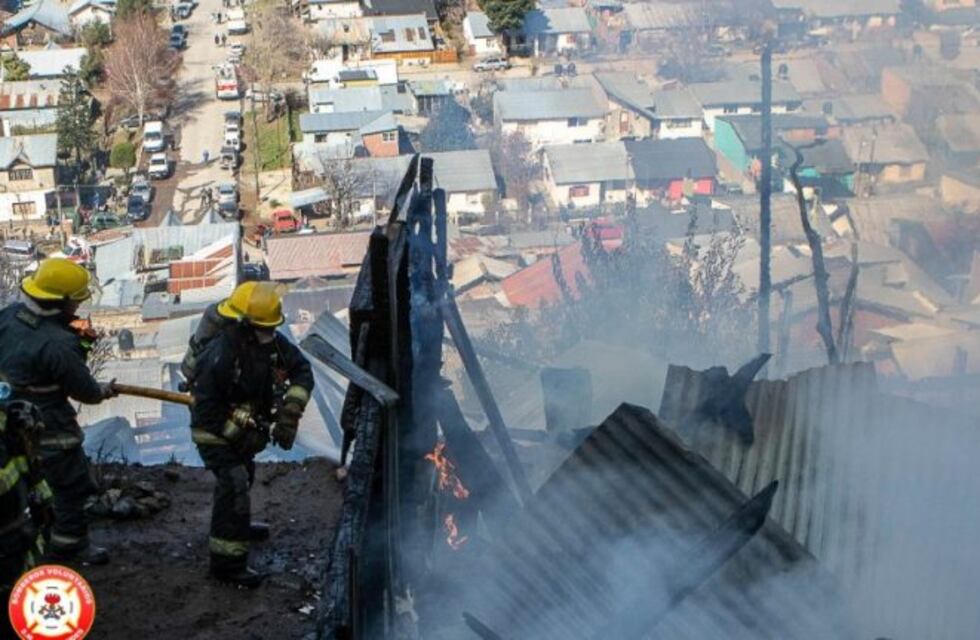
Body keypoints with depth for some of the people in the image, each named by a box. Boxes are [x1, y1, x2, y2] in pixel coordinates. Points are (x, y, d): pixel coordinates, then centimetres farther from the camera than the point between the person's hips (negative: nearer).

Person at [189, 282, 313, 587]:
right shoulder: (219, 356, -35)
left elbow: (302, 369, -9)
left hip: (242, 428, 8)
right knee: (235, 485, -18)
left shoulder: (273, 342, -15)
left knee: (244, 475, 28)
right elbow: (207, 407, -30)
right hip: (214, 432, -8)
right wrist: (240, 435, -28)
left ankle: (237, 525, 55)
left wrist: (290, 408, -23)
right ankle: (227, 561, -13)